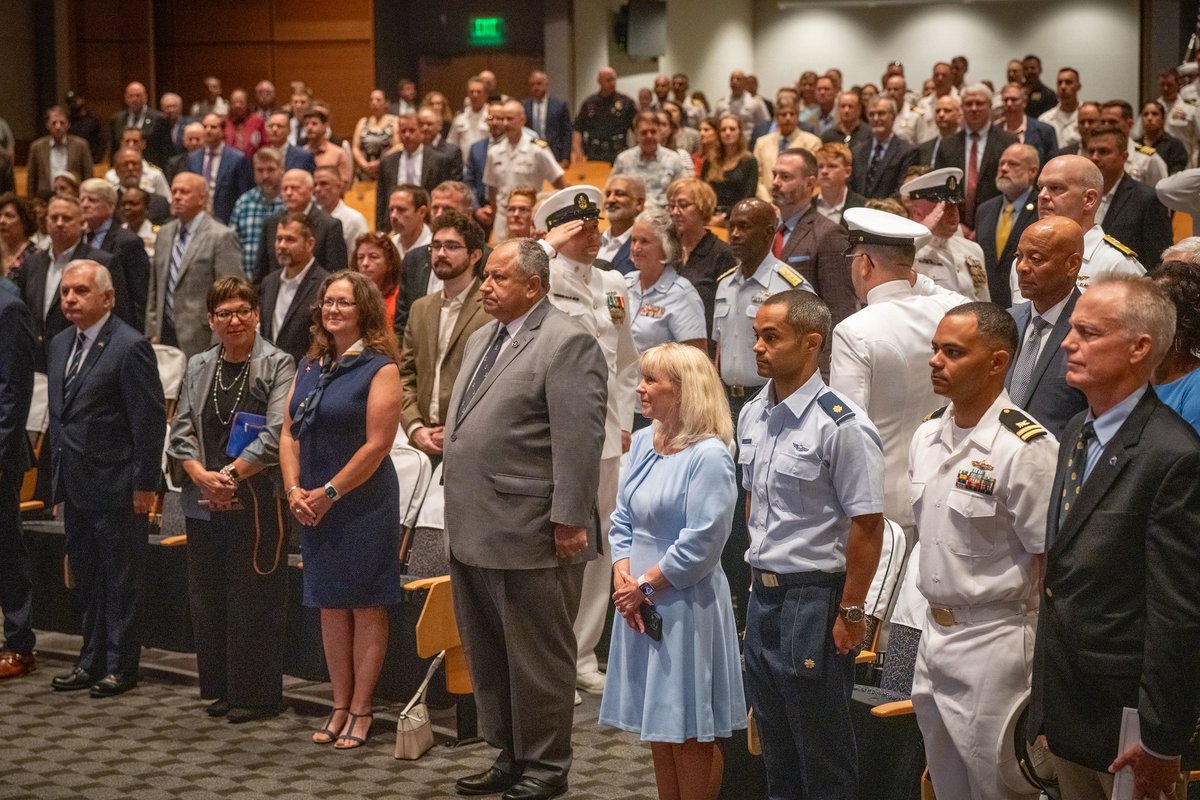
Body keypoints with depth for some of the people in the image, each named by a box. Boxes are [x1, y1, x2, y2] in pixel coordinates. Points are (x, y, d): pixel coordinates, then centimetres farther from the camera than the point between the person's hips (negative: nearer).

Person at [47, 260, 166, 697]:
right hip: (75, 487, 8)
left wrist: (144, 484, -16)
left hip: (116, 488, -8)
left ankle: (121, 665, 11)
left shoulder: (130, 347, -13)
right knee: (87, 578, 16)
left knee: (120, 580, 2)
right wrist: (58, 475, 13)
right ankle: (92, 661, 26)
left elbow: (150, 419, -15)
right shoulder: (60, 345, 12)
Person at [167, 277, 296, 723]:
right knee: (207, 597, 10)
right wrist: (201, 476, -8)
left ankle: (255, 694, 7)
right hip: (204, 502, 6)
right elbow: (181, 430, 8)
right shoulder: (199, 368, 13)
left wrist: (230, 474, -15)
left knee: (254, 598, -2)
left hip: (257, 502, -5)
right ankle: (220, 688, 21)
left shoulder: (278, 366, -4)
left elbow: (277, 434, -13)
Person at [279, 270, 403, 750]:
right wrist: (294, 489, -4)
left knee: (366, 608, 1)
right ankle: (340, 706, 19)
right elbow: (289, 433, 10)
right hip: (313, 507, 7)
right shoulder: (309, 367, 11)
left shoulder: (379, 369, -10)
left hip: (364, 506, -7)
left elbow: (377, 445, -15)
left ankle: (360, 711, 9)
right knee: (331, 606, 11)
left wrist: (329, 493, -14)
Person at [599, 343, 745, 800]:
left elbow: (701, 543, -19)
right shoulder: (643, 443, 7)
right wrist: (623, 578, -4)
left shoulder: (709, 456, -17)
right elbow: (623, 518, 11)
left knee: (690, 730, 1)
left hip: (687, 605, -8)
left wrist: (645, 586, -13)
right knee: (657, 723, 15)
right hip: (639, 605, 8)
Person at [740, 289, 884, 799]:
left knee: (822, 756, 4)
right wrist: (760, 565, 16)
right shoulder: (751, 416, 6)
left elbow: (867, 526, -17)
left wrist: (851, 613, -15)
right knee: (774, 745, 18)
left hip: (814, 599, -7)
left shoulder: (842, 426, -17)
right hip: (763, 594, 7)